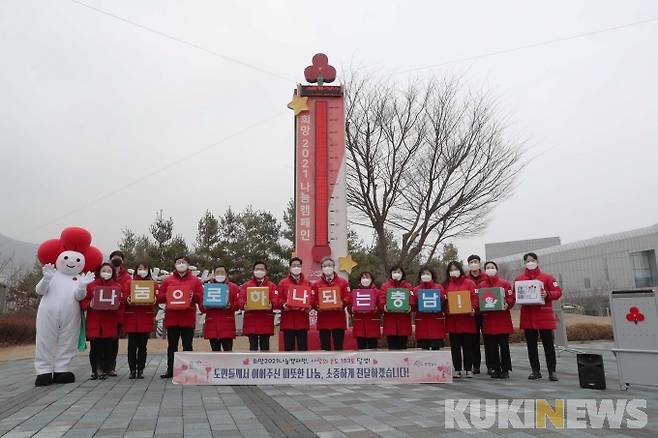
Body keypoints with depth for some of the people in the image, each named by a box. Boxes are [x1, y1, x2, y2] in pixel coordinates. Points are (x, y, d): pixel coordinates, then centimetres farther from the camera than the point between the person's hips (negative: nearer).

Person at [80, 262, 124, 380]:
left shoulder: (117, 286, 11)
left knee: (108, 347, 0)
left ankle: (105, 370, 11)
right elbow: (83, 302, 4)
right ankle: (95, 370, 12)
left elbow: (122, 303, 8)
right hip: (94, 323, 0)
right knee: (95, 347, 0)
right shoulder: (90, 285, 8)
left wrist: (118, 303, -13)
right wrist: (90, 305, -15)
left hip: (110, 323, 1)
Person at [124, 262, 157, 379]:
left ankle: (140, 370, 12)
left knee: (142, 345, 3)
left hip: (146, 318, 0)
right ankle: (132, 370, 10)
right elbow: (124, 297, 2)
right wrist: (127, 300, -18)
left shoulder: (153, 284, 9)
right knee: (132, 345, 0)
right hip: (131, 317, 0)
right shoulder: (129, 283, 8)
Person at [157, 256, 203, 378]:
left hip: (188, 318, -1)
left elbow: (201, 296, 2)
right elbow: (159, 297, 8)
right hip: (171, 317, 1)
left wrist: (193, 296, -17)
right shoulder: (167, 280, 10)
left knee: (187, 345, 4)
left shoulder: (195, 280, 6)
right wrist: (168, 296, -12)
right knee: (172, 345, 7)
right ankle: (170, 370, 16)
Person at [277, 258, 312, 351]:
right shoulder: (283, 283, 10)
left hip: (303, 321, 1)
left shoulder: (307, 283, 13)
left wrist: (309, 306, -14)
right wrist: (283, 305, -17)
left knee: (303, 348, 1)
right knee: (289, 348, 3)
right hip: (288, 321, -1)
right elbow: (279, 299, 2)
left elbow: (312, 299, 6)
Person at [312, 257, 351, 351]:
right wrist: (317, 306, -17)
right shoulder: (316, 284, 9)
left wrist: (342, 303, -19)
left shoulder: (343, 282, 8)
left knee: (339, 347, 3)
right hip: (323, 321, 0)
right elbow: (313, 301, 2)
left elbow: (348, 298, 0)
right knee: (325, 348, 4)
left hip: (339, 320, 0)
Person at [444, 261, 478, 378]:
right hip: (452, 319, 2)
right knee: (455, 346, 6)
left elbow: (474, 298, -2)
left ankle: (468, 369, 13)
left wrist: (473, 309, -16)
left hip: (467, 318, -2)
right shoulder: (447, 285, 10)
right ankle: (457, 369, 14)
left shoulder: (469, 283, 4)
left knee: (467, 345, 3)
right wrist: (445, 310, -9)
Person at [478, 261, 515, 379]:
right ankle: (495, 369, 15)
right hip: (488, 319, 2)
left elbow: (511, 298, -1)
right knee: (491, 346, 5)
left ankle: (505, 370, 9)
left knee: (504, 345, -1)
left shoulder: (505, 283, 4)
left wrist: (507, 305, -19)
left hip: (502, 317, -2)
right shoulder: (481, 285, 10)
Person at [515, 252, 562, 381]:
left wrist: (547, 294, -19)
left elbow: (558, 292, -2)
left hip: (544, 315, -2)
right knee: (531, 345, 8)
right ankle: (535, 371, 17)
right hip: (527, 316, 3)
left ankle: (552, 371, 8)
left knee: (548, 344, 1)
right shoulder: (519, 279, 8)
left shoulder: (547, 277, 2)